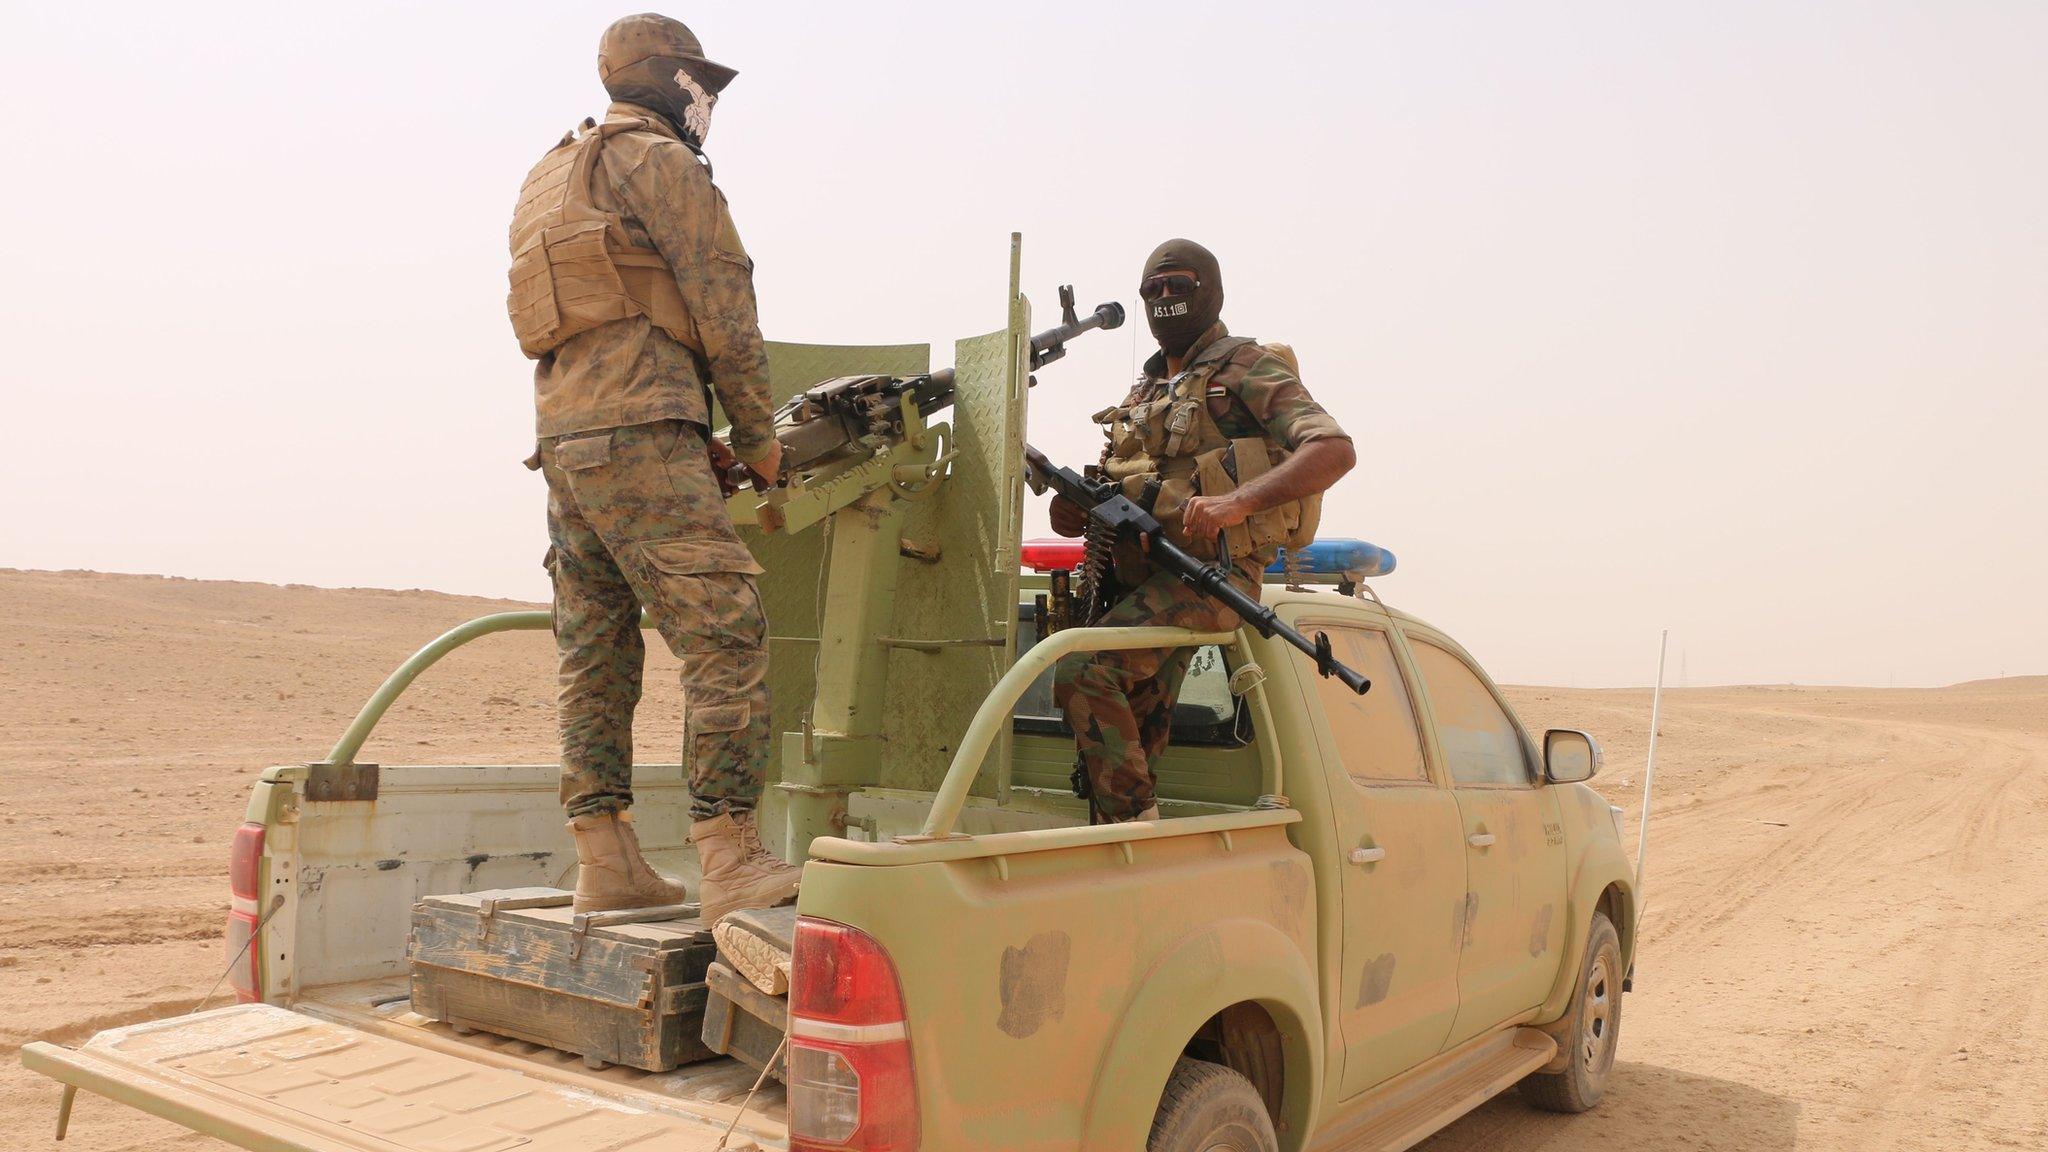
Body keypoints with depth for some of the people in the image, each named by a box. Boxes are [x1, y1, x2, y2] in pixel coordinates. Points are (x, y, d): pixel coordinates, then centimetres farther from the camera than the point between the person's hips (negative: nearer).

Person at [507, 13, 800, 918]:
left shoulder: (552, 177, 28)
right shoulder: (656, 158, 0)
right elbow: (723, 304, -6)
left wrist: (695, 438, 21)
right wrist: (759, 433, 2)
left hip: (564, 436, 10)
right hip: (639, 434, -10)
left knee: (595, 654, 8)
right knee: (724, 637, -13)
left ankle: (606, 863, 10)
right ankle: (732, 864, -17)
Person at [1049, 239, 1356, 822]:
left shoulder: (1246, 368, 1)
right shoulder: (1144, 392, 25)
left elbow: (1335, 450, -14)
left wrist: (1236, 502, -28)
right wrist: (1076, 510, 0)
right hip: (1137, 577, 8)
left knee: (1082, 670, -25)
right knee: (1131, 736, 2)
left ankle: (1135, 825, -17)